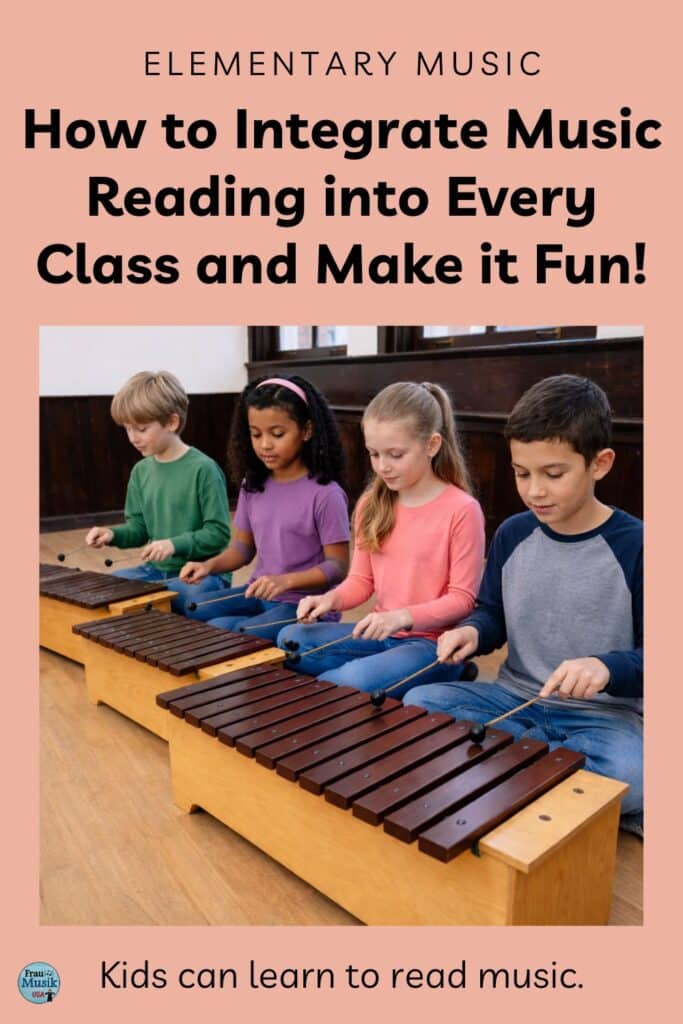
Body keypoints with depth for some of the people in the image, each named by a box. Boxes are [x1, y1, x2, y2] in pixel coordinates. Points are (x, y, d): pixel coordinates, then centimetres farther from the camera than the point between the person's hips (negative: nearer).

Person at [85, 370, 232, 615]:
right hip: (156, 569, 7)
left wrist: (175, 544, -26)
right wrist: (113, 534, -6)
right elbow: (139, 528, 14)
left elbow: (219, 533, -15)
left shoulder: (203, 469, -14)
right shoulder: (141, 470, 8)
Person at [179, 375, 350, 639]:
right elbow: (243, 548, 13)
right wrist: (209, 565, -7)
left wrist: (286, 581, -27)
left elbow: (337, 566, -13)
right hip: (257, 595, 7)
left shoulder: (325, 494, -15)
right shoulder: (252, 486, 6)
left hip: (305, 604, -6)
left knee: (218, 631, -25)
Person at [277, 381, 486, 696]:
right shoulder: (371, 505, 5)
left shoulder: (461, 510, -14)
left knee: (354, 681, -32)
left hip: (432, 641, -6)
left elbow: (462, 598, -12)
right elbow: (362, 579, 10)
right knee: (289, 640, -10)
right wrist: (331, 599, -12)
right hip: (380, 633, 7)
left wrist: (401, 617, -26)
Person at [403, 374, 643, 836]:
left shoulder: (635, 545, -12)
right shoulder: (513, 535, 2)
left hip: (603, 715, -4)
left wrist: (608, 669, -30)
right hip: (514, 698, 5)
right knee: (419, 701, -17)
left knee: (632, 772, -36)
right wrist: (473, 631, -11)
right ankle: (562, 762, -13)